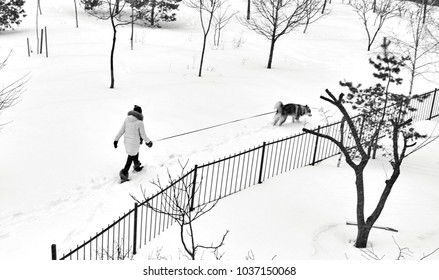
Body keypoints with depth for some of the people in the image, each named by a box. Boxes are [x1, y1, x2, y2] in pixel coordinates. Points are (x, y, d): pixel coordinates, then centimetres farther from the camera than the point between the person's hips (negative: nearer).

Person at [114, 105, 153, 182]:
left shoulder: (127, 119, -7)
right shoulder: (140, 122, -22)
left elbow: (121, 130, -1)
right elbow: (143, 135, -14)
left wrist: (116, 140, 6)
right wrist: (148, 142, 2)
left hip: (127, 141, 6)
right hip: (135, 143, -6)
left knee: (135, 153, 29)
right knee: (130, 158, 9)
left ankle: (136, 166, 51)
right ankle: (124, 173, 11)